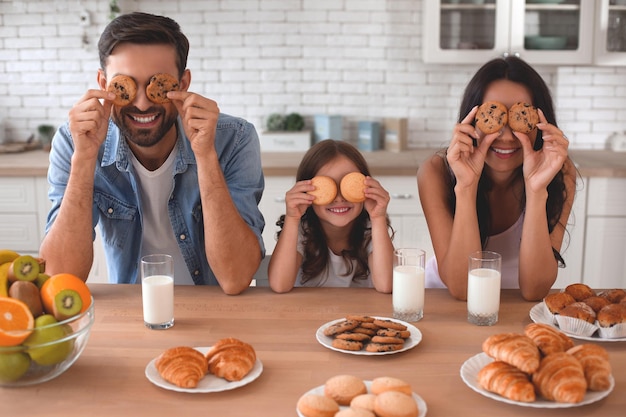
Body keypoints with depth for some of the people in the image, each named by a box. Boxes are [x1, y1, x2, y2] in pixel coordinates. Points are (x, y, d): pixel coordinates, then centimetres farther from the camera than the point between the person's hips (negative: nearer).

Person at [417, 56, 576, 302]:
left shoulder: (560, 173, -14)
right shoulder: (436, 173, -18)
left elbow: (534, 290, -19)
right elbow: (460, 288, -22)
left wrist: (537, 190, -30)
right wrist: (466, 186, -32)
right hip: (446, 303, 0)